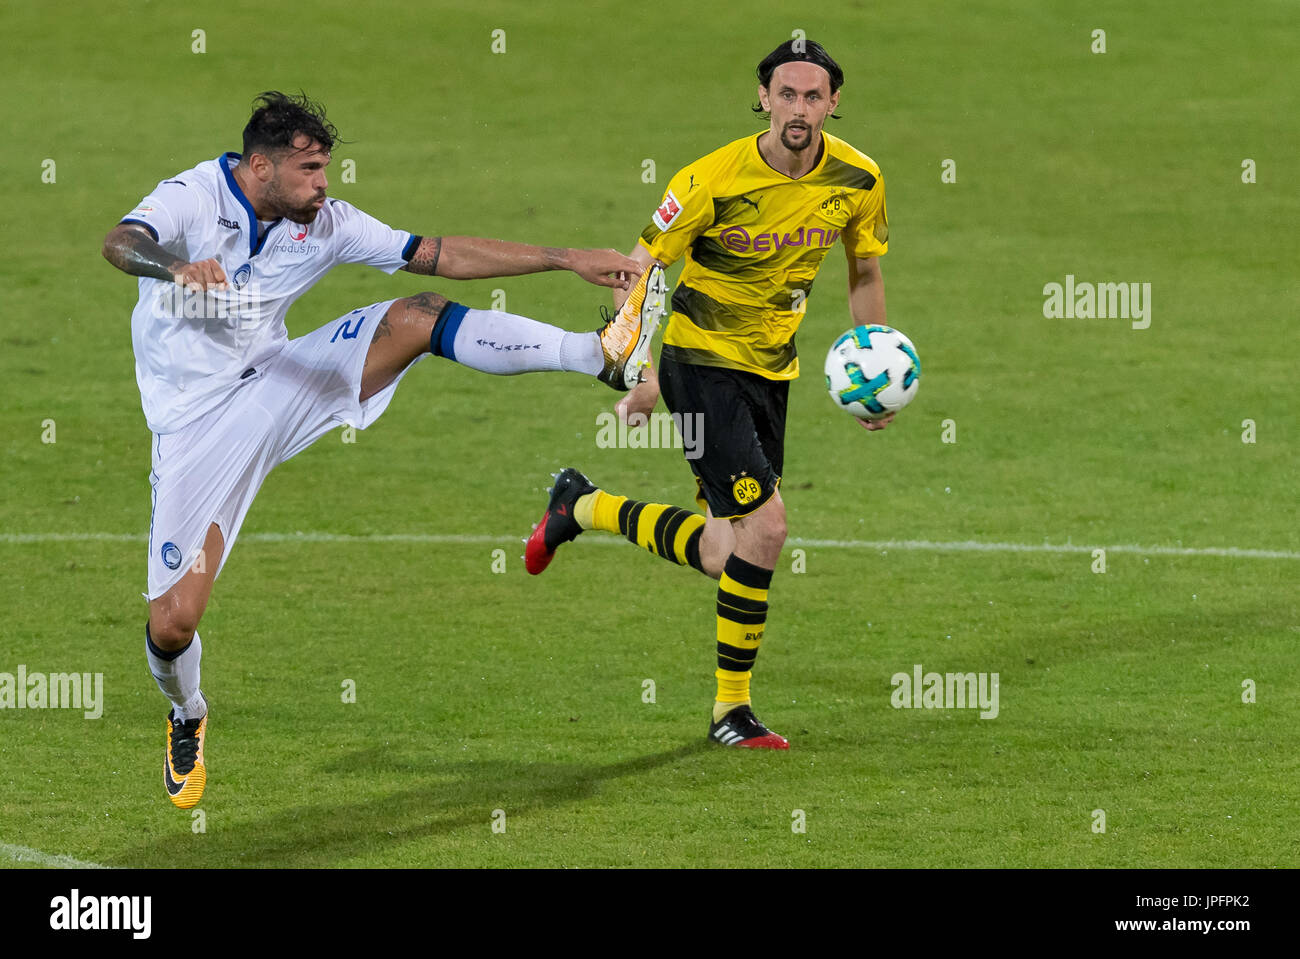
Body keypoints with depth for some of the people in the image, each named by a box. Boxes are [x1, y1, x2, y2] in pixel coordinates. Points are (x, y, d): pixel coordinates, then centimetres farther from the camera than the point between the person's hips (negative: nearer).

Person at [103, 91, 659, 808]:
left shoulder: (325, 223, -1)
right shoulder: (192, 198, -15)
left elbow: (438, 255, 0)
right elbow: (120, 243, -34)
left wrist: (568, 259, -5)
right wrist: (174, 265, -58)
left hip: (277, 384, 4)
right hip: (196, 422, -4)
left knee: (418, 316, -15)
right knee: (172, 622, -11)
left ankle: (599, 354, -23)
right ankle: (187, 716, 23)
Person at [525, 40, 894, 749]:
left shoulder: (858, 180, -6)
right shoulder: (714, 180, -21)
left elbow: (865, 273, 11)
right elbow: (640, 268, -12)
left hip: (772, 371, 6)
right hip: (702, 363, -6)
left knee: (722, 556, 10)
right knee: (766, 523, -20)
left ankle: (583, 507, 34)